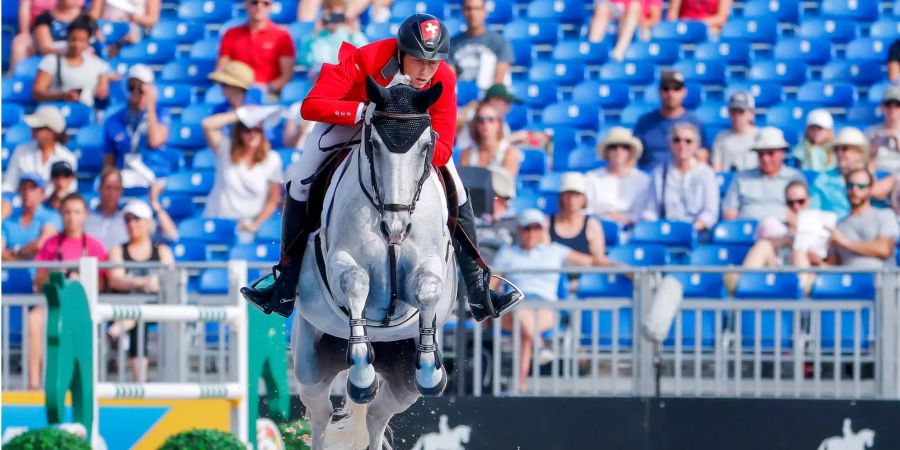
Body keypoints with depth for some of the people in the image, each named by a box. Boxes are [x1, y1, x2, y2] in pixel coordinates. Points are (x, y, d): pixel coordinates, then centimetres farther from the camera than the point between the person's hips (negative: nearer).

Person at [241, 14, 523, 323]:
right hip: (350, 116, -2)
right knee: (301, 182, -15)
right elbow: (311, 107, -46)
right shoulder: (363, 61, -40)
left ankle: (479, 293, 4)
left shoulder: (443, 81, -32)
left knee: (456, 191, -8)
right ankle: (285, 289, -6)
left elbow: (442, 152, -31)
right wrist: (365, 110, -57)